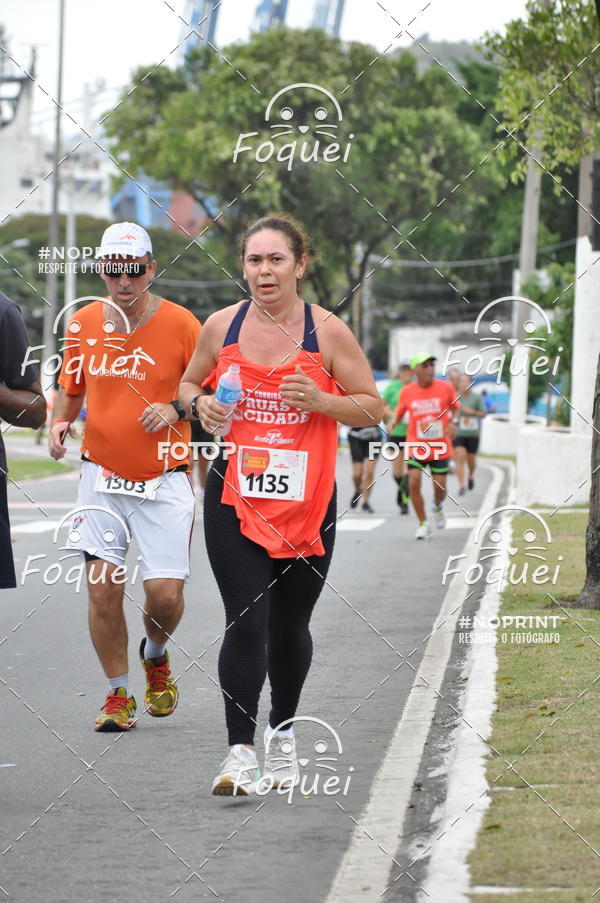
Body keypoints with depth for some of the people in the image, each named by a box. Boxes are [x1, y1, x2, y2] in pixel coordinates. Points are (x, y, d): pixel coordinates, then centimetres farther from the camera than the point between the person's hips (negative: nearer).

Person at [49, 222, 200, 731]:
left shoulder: (181, 324, -8)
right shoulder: (83, 324, 3)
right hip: (102, 474, 2)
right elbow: (71, 388, 18)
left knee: (166, 592, -8)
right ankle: (119, 694, 10)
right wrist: (60, 422, -2)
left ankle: (156, 655, 26)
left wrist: (177, 409, -19)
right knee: (103, 585, -6)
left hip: (164, 479, -2)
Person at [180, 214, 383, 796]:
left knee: (289, 627, 10)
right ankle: (240, 752, -12)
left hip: (306, 500, 0)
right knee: (246, 623, -12)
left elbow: (373, 408, 2)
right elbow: (189, 383, 19)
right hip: (234, 497, 0)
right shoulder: (222, 326, 2)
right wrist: (200, 404, -4)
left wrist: (321, 401, -16)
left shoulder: (327, 332, -3)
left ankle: (282, 731, 33)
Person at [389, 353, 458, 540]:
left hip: (440, 448, 0)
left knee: (440, 488, 2)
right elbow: (399, 412, 10)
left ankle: (437, 507, 39)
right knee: (414, 483, -13)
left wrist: (452, 423, -8)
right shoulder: (407, 392, -3)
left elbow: (455, 408, 11)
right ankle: (423, 524, 3)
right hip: (416, 446, 0)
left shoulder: (445, 387, -4)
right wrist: (393, 422, -12)